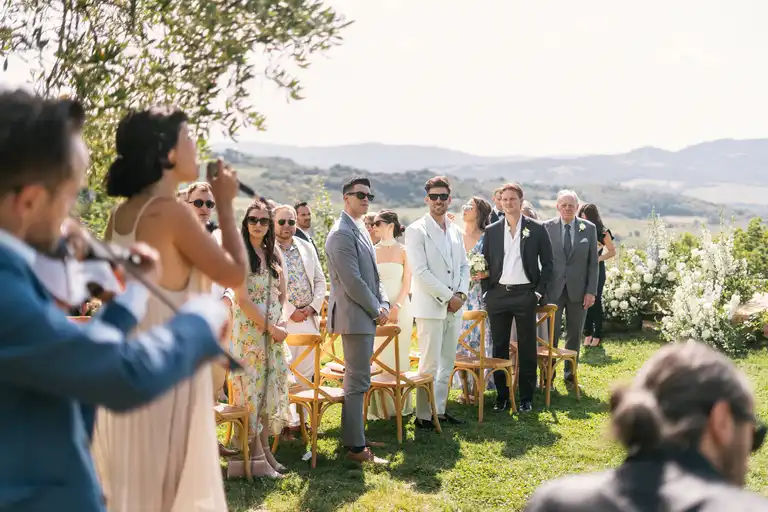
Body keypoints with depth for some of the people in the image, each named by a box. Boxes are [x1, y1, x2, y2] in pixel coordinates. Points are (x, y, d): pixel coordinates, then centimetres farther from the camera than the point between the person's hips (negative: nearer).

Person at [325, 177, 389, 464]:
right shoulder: (342, 234, -15)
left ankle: (353, 438, 24)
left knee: (357, 380, 15)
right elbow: (352, 281, -20)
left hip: (366, 316, 10)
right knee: (358, 382, -6)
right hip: (355, 317, -10)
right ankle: (356, 447, 0)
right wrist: (376, 311, -11)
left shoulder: (361, 231, 16)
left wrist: (384, 304, 4)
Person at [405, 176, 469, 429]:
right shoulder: (416, 230, -8)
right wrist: (447, 296, -14)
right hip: (430, 307, -7)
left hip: (454, 307, 7)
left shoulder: (455, 231, 13)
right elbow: (421, 272, -14)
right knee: (430, 364, -5)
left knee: (447, 362, 11)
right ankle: (423, 415, 4)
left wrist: (461, 294, -1)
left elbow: (464, 265, 17)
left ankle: (440, 409, 21)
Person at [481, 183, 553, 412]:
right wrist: (486, 292, 3)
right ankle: (502, 396, 15)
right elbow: (485, 264, 11)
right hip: (498, 295, 2)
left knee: (527, 348, 3)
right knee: (499, 347, 6)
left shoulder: (536, 229, 1)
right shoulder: (491, 231, 8)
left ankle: (526, 397, 12)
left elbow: (547, 263, 4)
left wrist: (539, 291, -3)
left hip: (525, 294, -2)